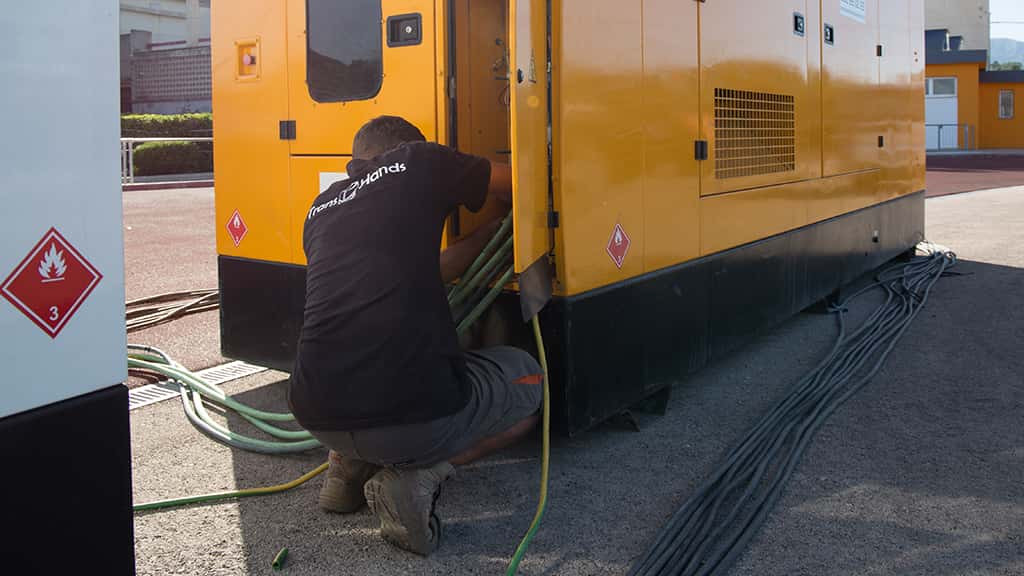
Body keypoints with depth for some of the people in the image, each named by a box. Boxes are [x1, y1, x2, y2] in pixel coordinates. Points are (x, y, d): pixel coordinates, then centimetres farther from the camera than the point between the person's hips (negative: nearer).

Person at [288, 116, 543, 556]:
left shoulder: (321, 209, 22)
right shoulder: (418, 162, 8)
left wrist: (488, 233, 43)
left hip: (318, 418, 7)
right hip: (414, 416, -7)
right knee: (528, 378, 24)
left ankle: (349, 464, 18)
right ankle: (418, 475, 2)